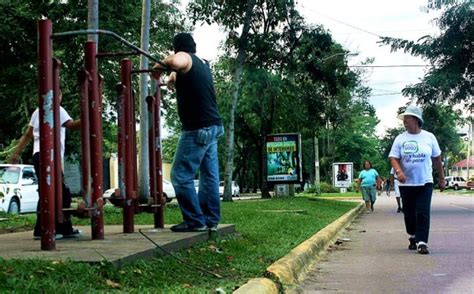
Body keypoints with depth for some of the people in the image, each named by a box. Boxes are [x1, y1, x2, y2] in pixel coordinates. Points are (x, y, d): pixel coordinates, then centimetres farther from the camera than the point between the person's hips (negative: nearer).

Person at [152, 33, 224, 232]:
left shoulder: (185, 58, -6)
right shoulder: (203, 64, 18)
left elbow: (175, 61, -32)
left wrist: (159, 67, -15)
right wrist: (175, 76, 47)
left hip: (197, 129, -9)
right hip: (213, 126, 9)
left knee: (181, 176, -4)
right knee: (209, 175, 9)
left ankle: (195, 220, -5)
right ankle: (211, 219, 12)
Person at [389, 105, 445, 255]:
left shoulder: (429, 137, 2)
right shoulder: (400, 139, 1)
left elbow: (437, 159, 9)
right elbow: (393, 158, -3)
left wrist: (442, 179, 12)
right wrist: (399, 171, -23)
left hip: (425, 183, -1)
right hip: (406, 184, 1)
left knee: (423, 213, -11)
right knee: (409, 213, 10)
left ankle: (422, 243, -11)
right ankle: (413, 238, 31)